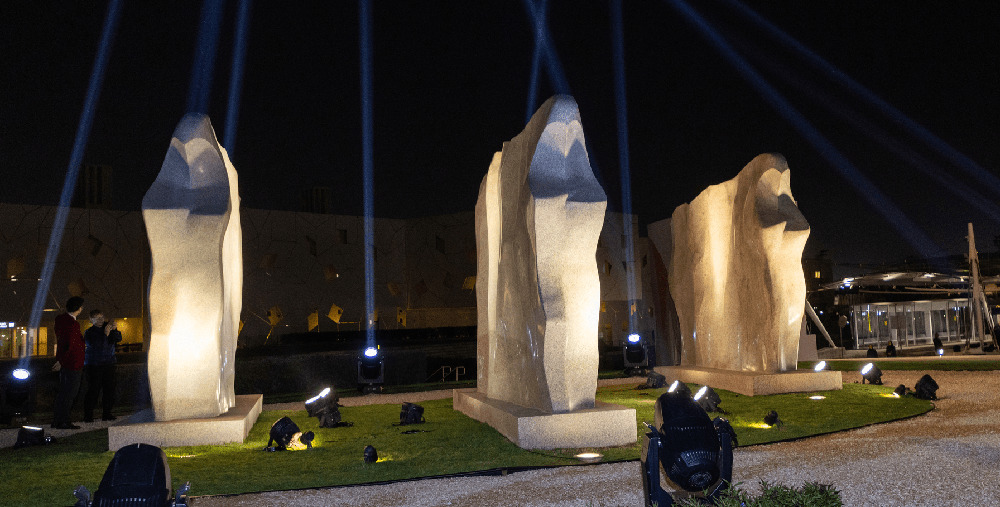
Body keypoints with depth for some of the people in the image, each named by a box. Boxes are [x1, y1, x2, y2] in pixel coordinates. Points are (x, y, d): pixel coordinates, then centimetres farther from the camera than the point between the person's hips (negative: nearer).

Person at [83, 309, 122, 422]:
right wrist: (105, 334, -27)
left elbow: (118, 339, -5)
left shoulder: (108, 327, 9)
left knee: (109, 389, 4)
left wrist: (114, 330, -23)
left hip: (108, 364, 4)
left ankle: (106, 414, 12)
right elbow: (96, 345, -19)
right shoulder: (89, 332, -2)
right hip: (93, 365, -4)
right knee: (93, 390, -7)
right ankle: (88, 416, 0)